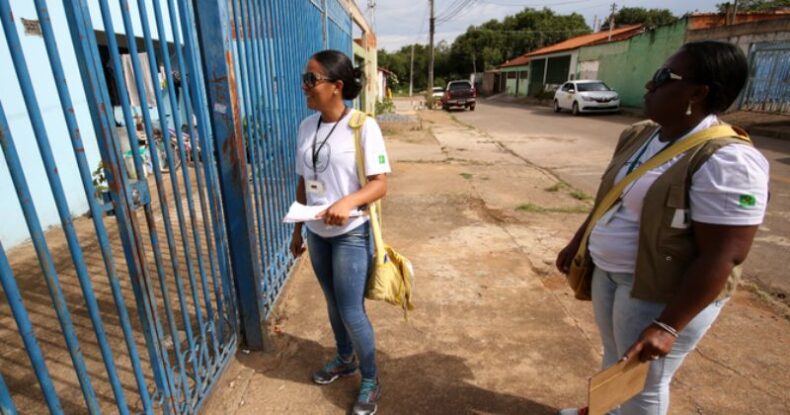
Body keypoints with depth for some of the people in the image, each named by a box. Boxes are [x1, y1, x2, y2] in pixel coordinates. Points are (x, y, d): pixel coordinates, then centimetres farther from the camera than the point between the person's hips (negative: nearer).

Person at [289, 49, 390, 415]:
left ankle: (370, 382, 27)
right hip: (317, 233, 6)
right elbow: (303, 183, 9)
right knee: (333, 304, 21)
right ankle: (345, 359, 46)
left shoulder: (362, 126, -15)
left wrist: (348, 202, -33)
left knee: (351, 312, 2)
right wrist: (298, 229, 13)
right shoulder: (307, 126, 3)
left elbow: (380, 184, -15)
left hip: (351, 234, -6)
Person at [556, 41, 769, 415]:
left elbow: (722, 257, -24)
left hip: (662, 294, -7)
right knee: (614, 356, 27)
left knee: (643, 383, 14)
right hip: (608, 272, 8)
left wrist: (667, 326, -25)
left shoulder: (726, 161, -24)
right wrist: (577, 242, 16)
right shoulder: (638, 135, 2)